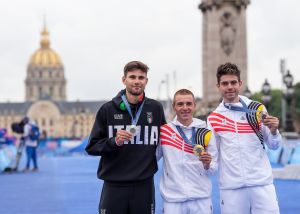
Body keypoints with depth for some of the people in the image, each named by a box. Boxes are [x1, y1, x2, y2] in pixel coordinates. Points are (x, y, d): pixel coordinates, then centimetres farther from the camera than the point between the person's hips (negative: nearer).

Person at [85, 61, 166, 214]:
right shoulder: (108, 109, -1)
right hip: (114, 186, -1)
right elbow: (91, 147, -1)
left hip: (144, 186, 2)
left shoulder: (156, 109, 4)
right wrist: (114, 142, -16)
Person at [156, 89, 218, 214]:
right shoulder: (164, 130, 2)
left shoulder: (205, 132, 2)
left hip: (201, 199, 1)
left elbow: (213, 169, 3)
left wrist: (207, 164, -16)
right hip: (172, 199, 0)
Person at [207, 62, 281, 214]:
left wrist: (273, 131, -11)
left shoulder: (257, 109, 3)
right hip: (231, 186, 0)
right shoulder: (213, 118, 5)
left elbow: (273, 146, 8)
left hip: (262, 182, 0)